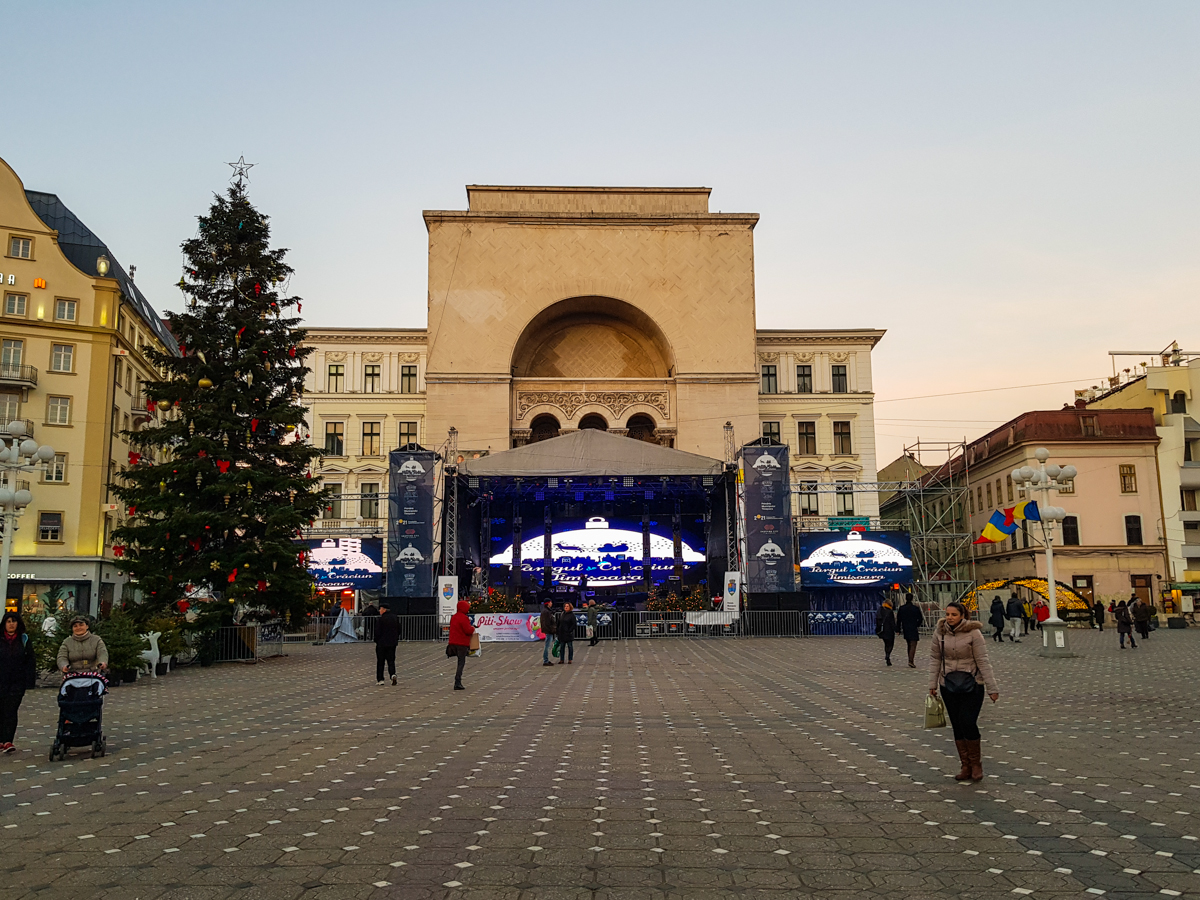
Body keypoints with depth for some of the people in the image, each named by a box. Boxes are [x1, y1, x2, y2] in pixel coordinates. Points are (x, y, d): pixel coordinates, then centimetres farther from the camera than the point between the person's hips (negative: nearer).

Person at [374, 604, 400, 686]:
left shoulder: (380, 619, -14)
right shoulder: (395, 618, 5)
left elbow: (377, 632, -14)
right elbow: (399, 630, 10)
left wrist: (376, 641, 0)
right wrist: (396, 640, 16)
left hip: (381, 643, -5)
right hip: (392, 643, 5)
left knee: (380, 662, 7)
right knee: (391, 661, 9)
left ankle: (380, 679, 9)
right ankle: (393, 674, -14)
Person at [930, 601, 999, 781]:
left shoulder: (973, 632, -12)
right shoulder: (939, 632, -1)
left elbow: (983, 660, -11)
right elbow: (935, 658, 6)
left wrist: (992, 688, -12)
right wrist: (932, 684, 4)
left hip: (972, 685, -4)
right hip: (948, 685, 4)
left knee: (968, 723, -11)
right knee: (957, 727, 7)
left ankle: (976, 763, 11)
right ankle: (966, 766, 18)